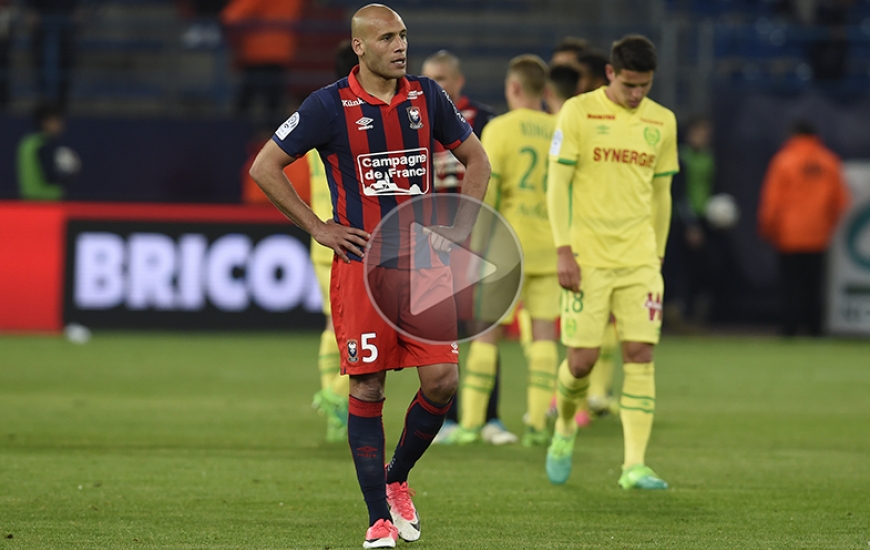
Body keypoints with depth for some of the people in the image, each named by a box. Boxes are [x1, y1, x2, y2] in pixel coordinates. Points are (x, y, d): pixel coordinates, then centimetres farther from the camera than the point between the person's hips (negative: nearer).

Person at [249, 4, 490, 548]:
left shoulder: (427, 97, 6)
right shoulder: (330, 105, -5)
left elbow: (477, 160, 19)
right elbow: (265, 168, 0)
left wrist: (458, 230, 8)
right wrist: (319, 228, -3)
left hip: (424, 260, 3)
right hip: (362, 265, -3)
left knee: (443, 380, -5)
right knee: (367, 389, -4)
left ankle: (397, 480, 19)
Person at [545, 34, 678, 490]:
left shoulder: (662, 122, 9)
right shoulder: (578, 112, -3)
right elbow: (558, 183, -5)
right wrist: (564, 252, -11)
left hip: (639, 259, 3)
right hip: (587, 258, -3)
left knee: (640, 354, -8)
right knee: (582, 358, -5)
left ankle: (634, 465, -9)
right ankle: (565, 426, 27)